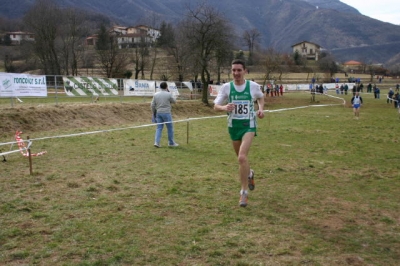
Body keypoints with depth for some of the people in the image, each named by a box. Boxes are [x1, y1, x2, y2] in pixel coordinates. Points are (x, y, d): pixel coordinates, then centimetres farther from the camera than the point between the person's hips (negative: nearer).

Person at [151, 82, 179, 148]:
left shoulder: (156, 94, 4)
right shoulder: (168, 94, -9)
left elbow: (153, 105, 5)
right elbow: (174, 101, 6)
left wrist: (154, 113, 18)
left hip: (158, 113, 4)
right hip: (166, 113, -4)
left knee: (159, 128, 8)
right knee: (170, 128, 8)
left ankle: (156, 142, -3)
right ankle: (171, 143, 15)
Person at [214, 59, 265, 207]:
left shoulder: (253, 86, -5)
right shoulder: (226, 87, -5)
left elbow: (260, 97, 17)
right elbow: (216, 106, -5)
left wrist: (261, 109, -2)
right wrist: (224, 107, -27)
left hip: (248, 125, -3)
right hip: (233, 126, 3)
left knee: (242, 157, -21)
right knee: (241, 158, 18)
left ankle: (244, 192, -8)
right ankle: (249, 174, 53)